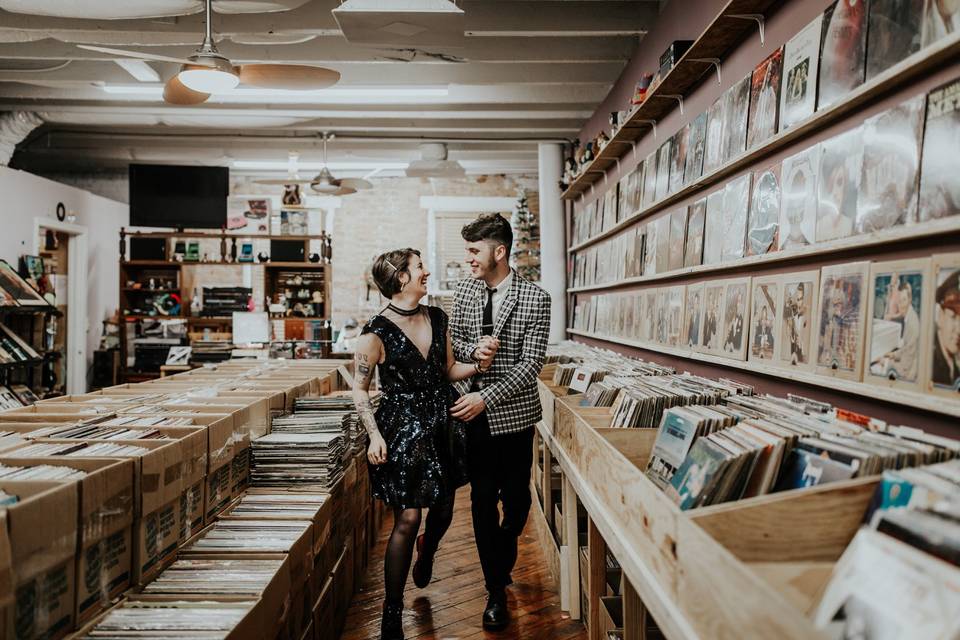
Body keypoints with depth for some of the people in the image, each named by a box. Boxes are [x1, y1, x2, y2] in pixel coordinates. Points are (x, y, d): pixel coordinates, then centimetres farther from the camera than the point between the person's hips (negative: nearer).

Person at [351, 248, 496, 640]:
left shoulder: (437, 319, 5)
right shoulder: (377, 332, -13)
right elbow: (360, 389, -6)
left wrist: (478, 365, -5)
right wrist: (374, 434, -16)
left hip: (440, 425, 6)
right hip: (402, 429, -6)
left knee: (443, 509, 17)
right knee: (407, 519, -5)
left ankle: (426, 554, 54)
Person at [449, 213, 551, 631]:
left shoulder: (535, 299, -11)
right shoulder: (465, 290, 3)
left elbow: (531, 364, -14)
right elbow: (453, 342, 11)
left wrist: (486, 398, -23)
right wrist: (473, 350, -13)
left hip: (514, 412, -2)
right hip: (474, 411, 3)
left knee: (516, 498, 10)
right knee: (483, 499, 5)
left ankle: (500, 561, 41)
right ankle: (496, 589, 19)